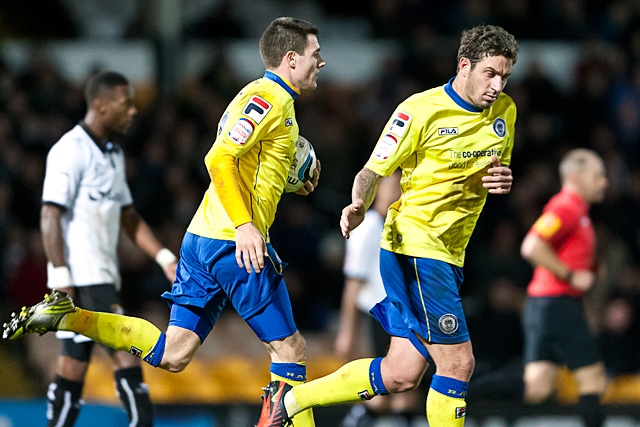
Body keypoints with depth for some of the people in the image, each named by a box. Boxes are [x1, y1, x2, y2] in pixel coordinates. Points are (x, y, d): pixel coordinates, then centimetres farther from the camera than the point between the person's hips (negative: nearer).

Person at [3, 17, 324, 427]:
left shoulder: (265, 97, 20)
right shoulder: (269, 98, -11)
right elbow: (219, 159, -23)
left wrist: (293, 181, 17)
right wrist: (244, 224, -26)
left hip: (202, 238, 9)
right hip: (235, 244, -9)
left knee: (171, 354, 5)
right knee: (291, 349, -2)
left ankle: (66, 316, 1)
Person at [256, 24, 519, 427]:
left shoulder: (505, 111, 7)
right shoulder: (421, 109, -12)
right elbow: (373, 171, -8)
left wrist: (502, 180, -4)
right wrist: (358, 205, -29)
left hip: (449, 256, 7)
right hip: (414, 245, -7)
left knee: (401, 376, 3)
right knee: (458, 363, -14)